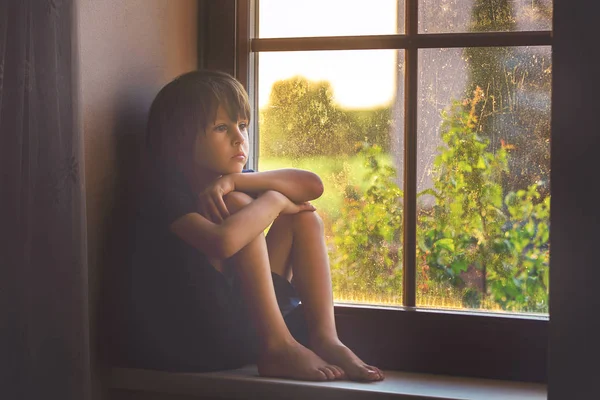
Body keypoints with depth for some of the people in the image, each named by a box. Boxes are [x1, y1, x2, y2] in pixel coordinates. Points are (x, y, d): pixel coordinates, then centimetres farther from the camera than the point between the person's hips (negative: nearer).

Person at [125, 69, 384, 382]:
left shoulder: (224, 185, 9)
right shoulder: (166, 194, -15)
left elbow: (312, 185, -5)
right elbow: (223, 241, -36)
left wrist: (232, 181, -17)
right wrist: (274, 200, -18)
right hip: (182, 342, -8)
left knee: (303, 217, 1)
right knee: (237, 204, -20)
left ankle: (324, 339, -13)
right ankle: (277, 347, -23)